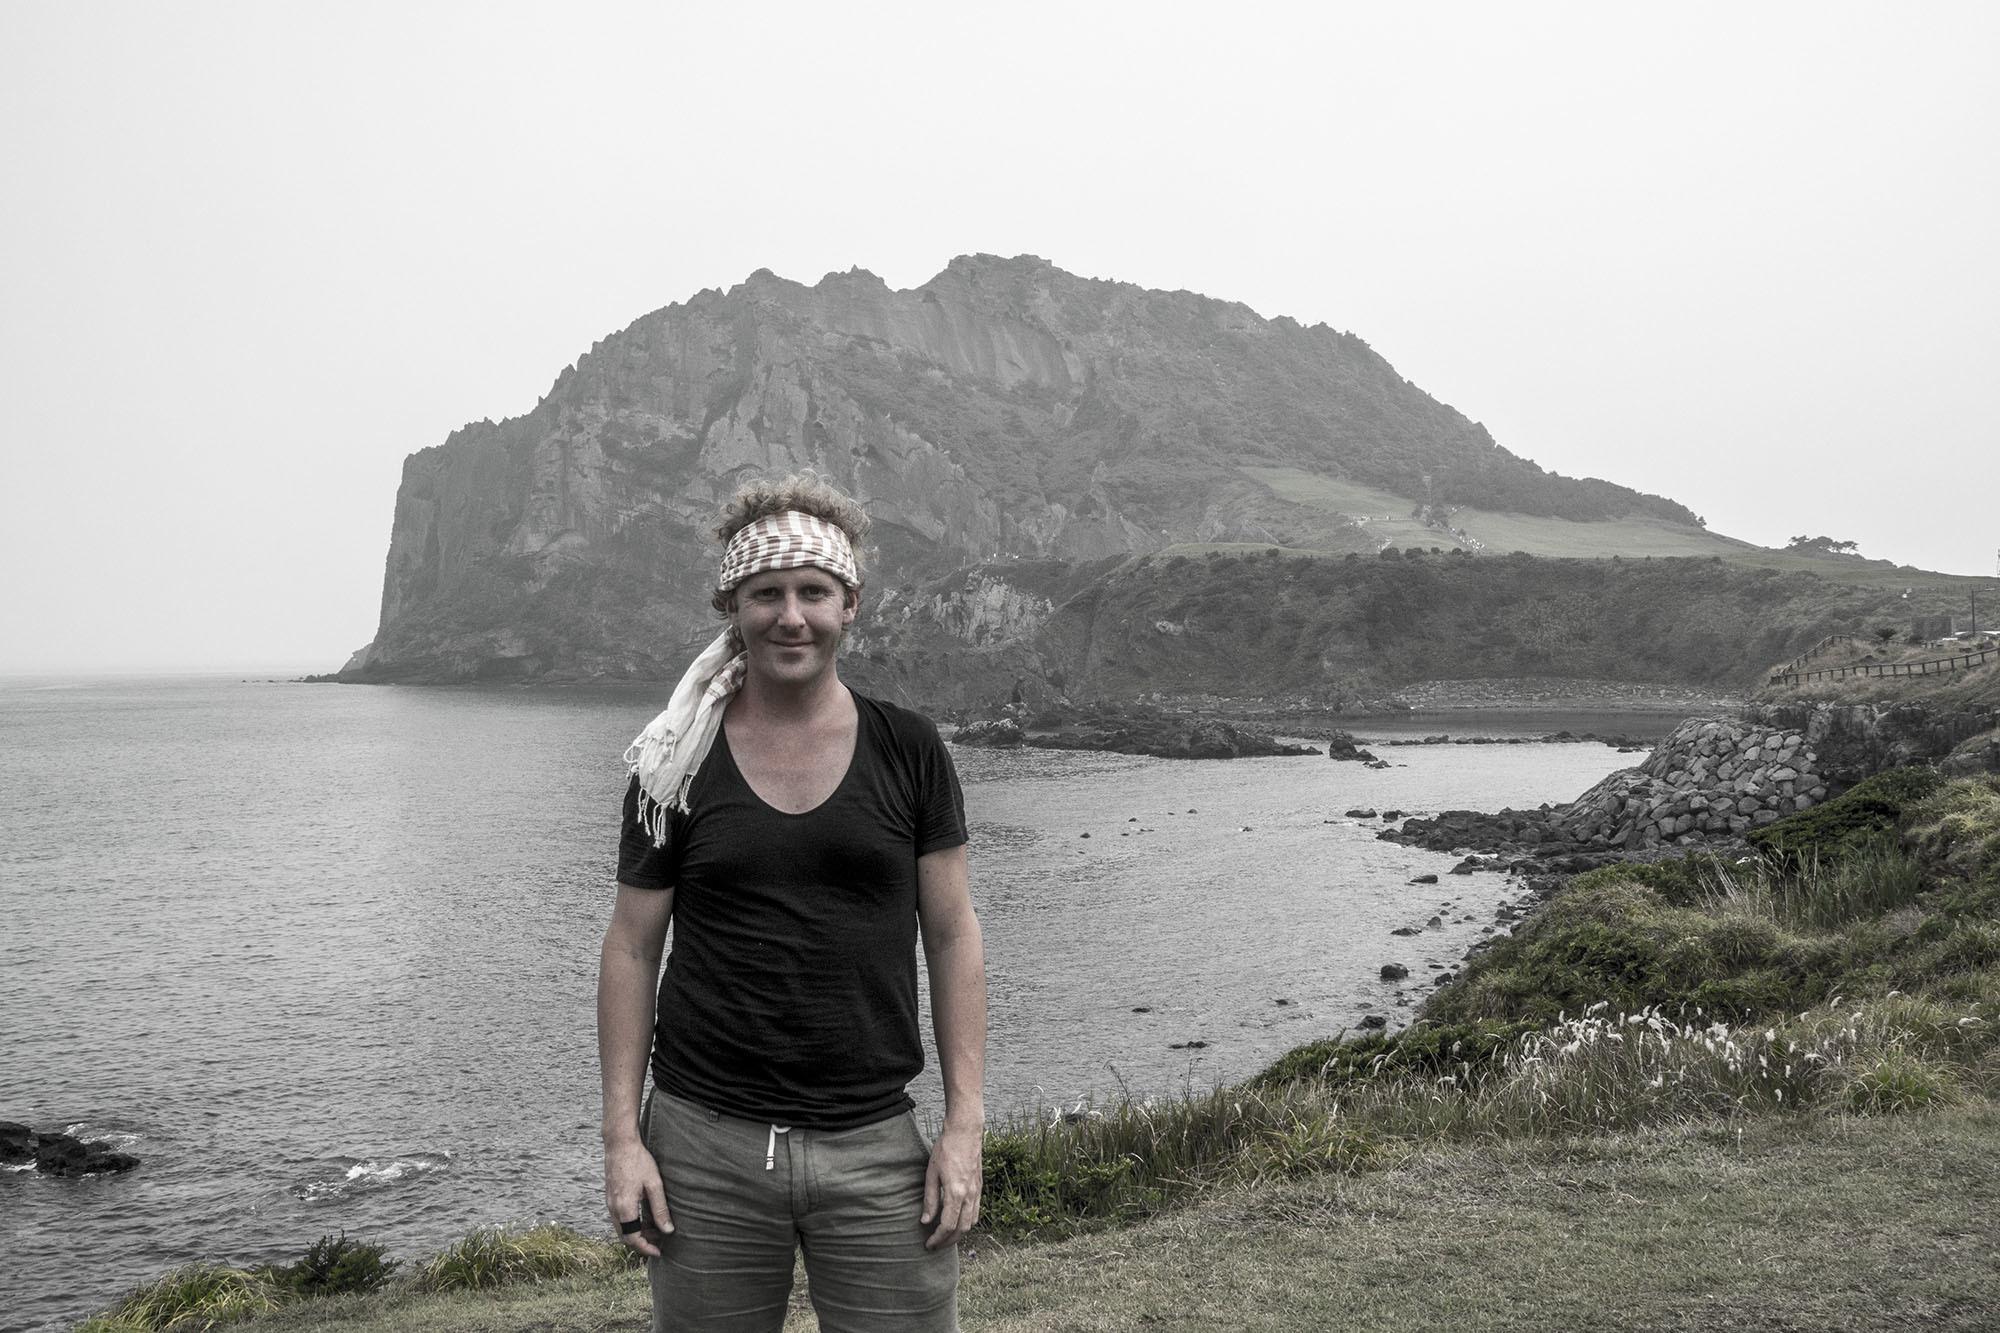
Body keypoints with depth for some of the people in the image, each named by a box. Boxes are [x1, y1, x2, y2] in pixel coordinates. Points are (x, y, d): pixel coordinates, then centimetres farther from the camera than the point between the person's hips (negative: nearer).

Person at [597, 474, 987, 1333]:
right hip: (706, 1147, 0)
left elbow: (952, 937, 4)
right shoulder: (677, 765, 2)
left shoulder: (909, 753, 2)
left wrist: (965, 1122, -2)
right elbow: (632, 949, 4)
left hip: (876, 1149, 0)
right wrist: (621, 1136, -1)